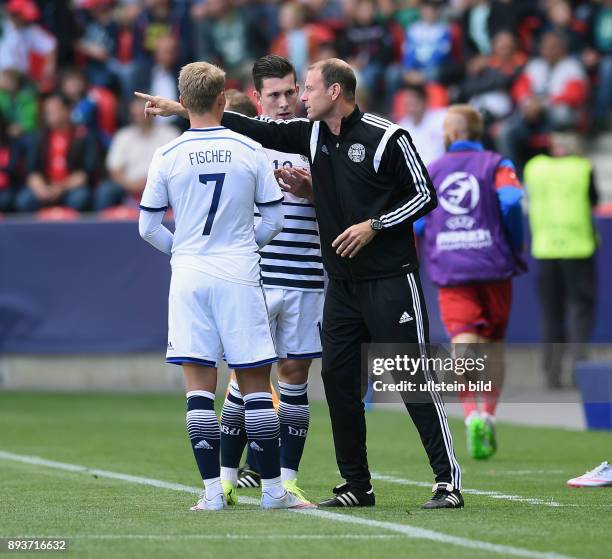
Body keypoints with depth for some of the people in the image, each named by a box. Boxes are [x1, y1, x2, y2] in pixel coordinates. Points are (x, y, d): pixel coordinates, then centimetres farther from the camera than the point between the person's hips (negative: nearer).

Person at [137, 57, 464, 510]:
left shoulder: (387, 137, -10)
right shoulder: (311, 135, 8)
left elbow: (425, 195, -7)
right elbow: (255, 130, 13)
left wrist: (374, 225, -17)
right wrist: (180, 110, 11)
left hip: (391, 280, -7)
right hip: (342, 282, 7)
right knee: (338, 378, 5)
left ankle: (449, 481, -6)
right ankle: (358, 486, 13)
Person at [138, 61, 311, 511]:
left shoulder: (168, 156, -1)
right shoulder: (250, 151, -1)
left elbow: (149, 227, 4)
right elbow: (274, 220, 4)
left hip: (188, 276, 1)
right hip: (239, 277, -1)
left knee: (199, 384, 3)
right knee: (255, 382, 4)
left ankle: (212, 491, -1)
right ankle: (273, 488, 6)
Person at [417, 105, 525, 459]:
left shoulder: (430, 171, 12)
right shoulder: (495, 164, 6)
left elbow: (411, 223, 7)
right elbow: (511, 200, -14)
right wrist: (517, 245, -1)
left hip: (450, 271, 0)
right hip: (493, 265, 0)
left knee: (463, 343, -10)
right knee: (494, 344, 16)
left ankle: (473, 414, -31)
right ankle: (489, 415, 10)